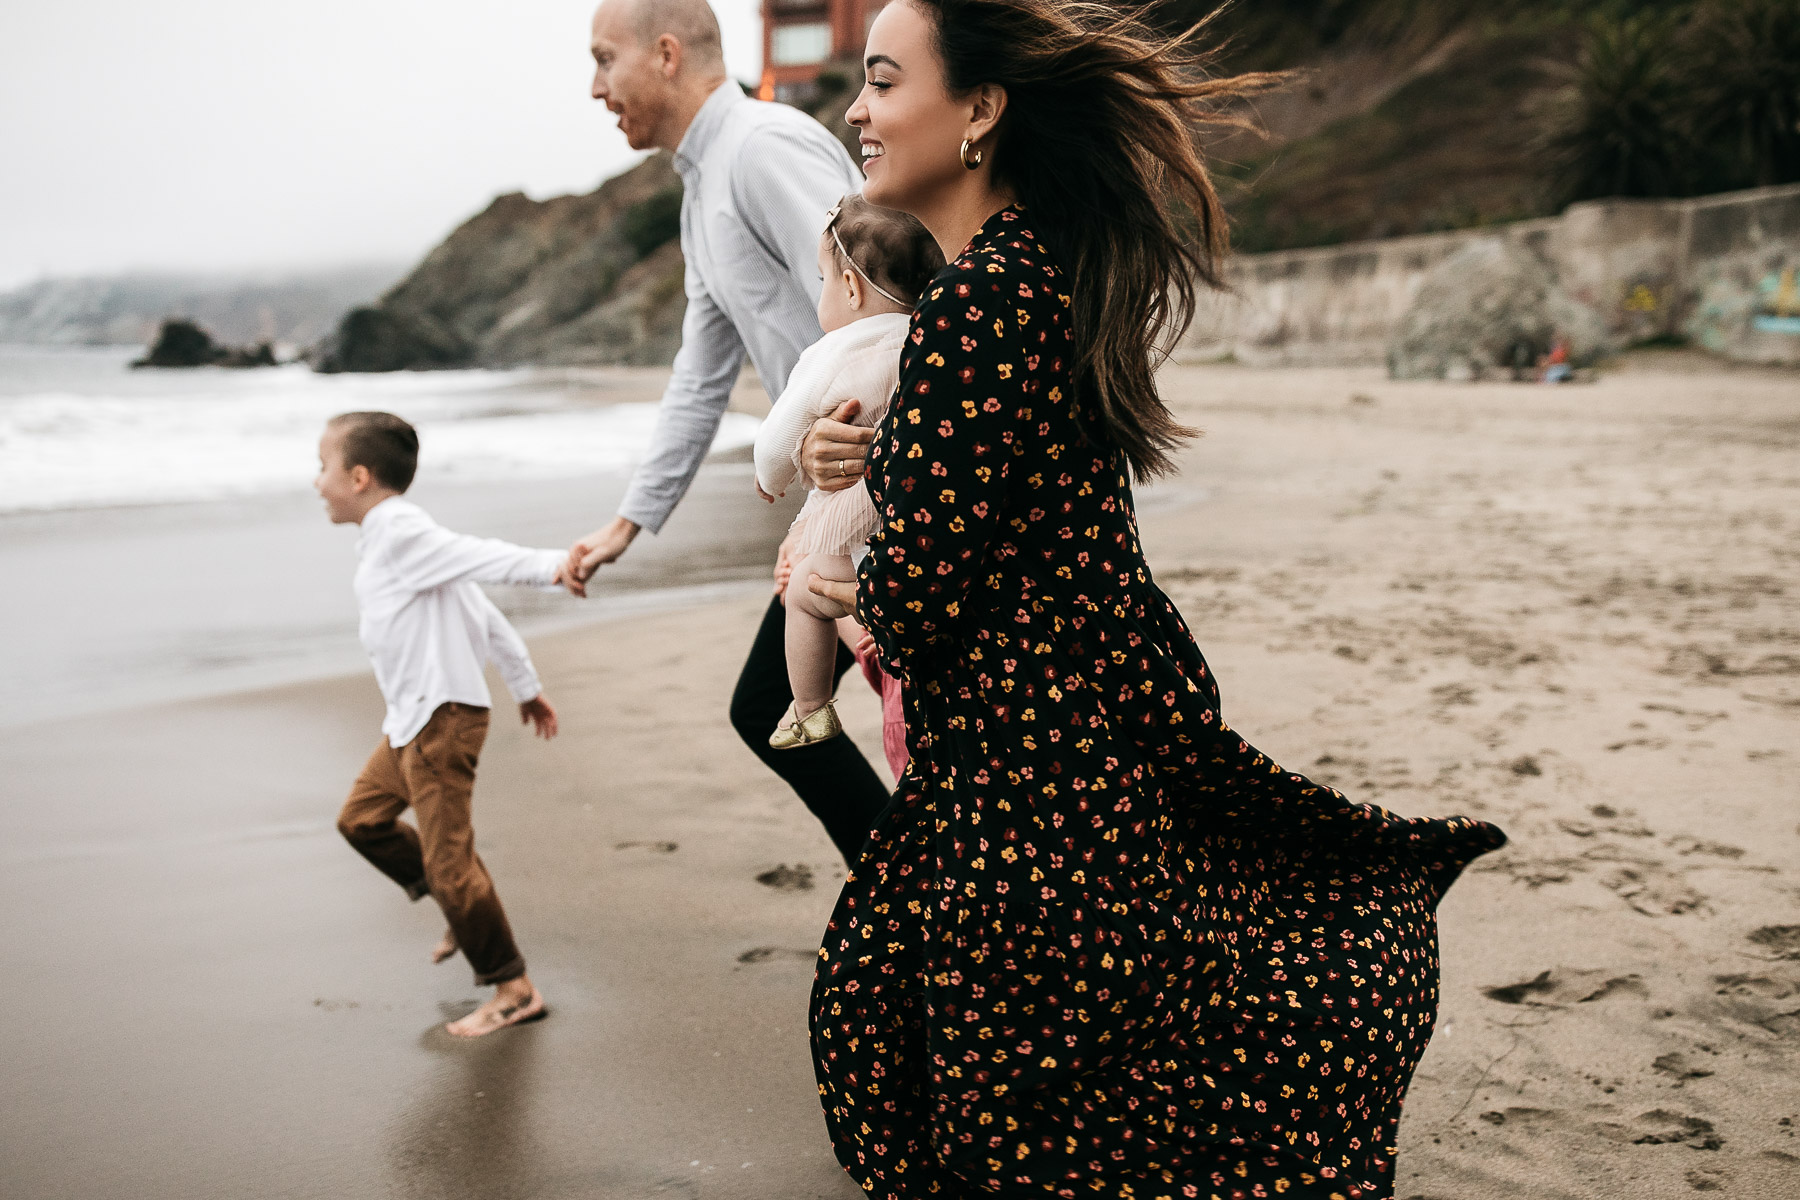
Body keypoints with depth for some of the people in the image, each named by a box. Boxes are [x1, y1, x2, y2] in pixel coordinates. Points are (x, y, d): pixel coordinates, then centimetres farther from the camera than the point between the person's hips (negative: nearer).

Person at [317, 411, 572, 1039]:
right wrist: (526, 685, 22)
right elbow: (482, 613, 18)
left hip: (442, 716, -11)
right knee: (362, 817, 21)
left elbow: (482, 557, -31)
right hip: (413, 720, 11)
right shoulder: (398, 537, 16)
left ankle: (514, 991, 2)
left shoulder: (399, 533, -15)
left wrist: (549, 566, -49)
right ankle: (463, 910, 26)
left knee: (447, 858, -7)